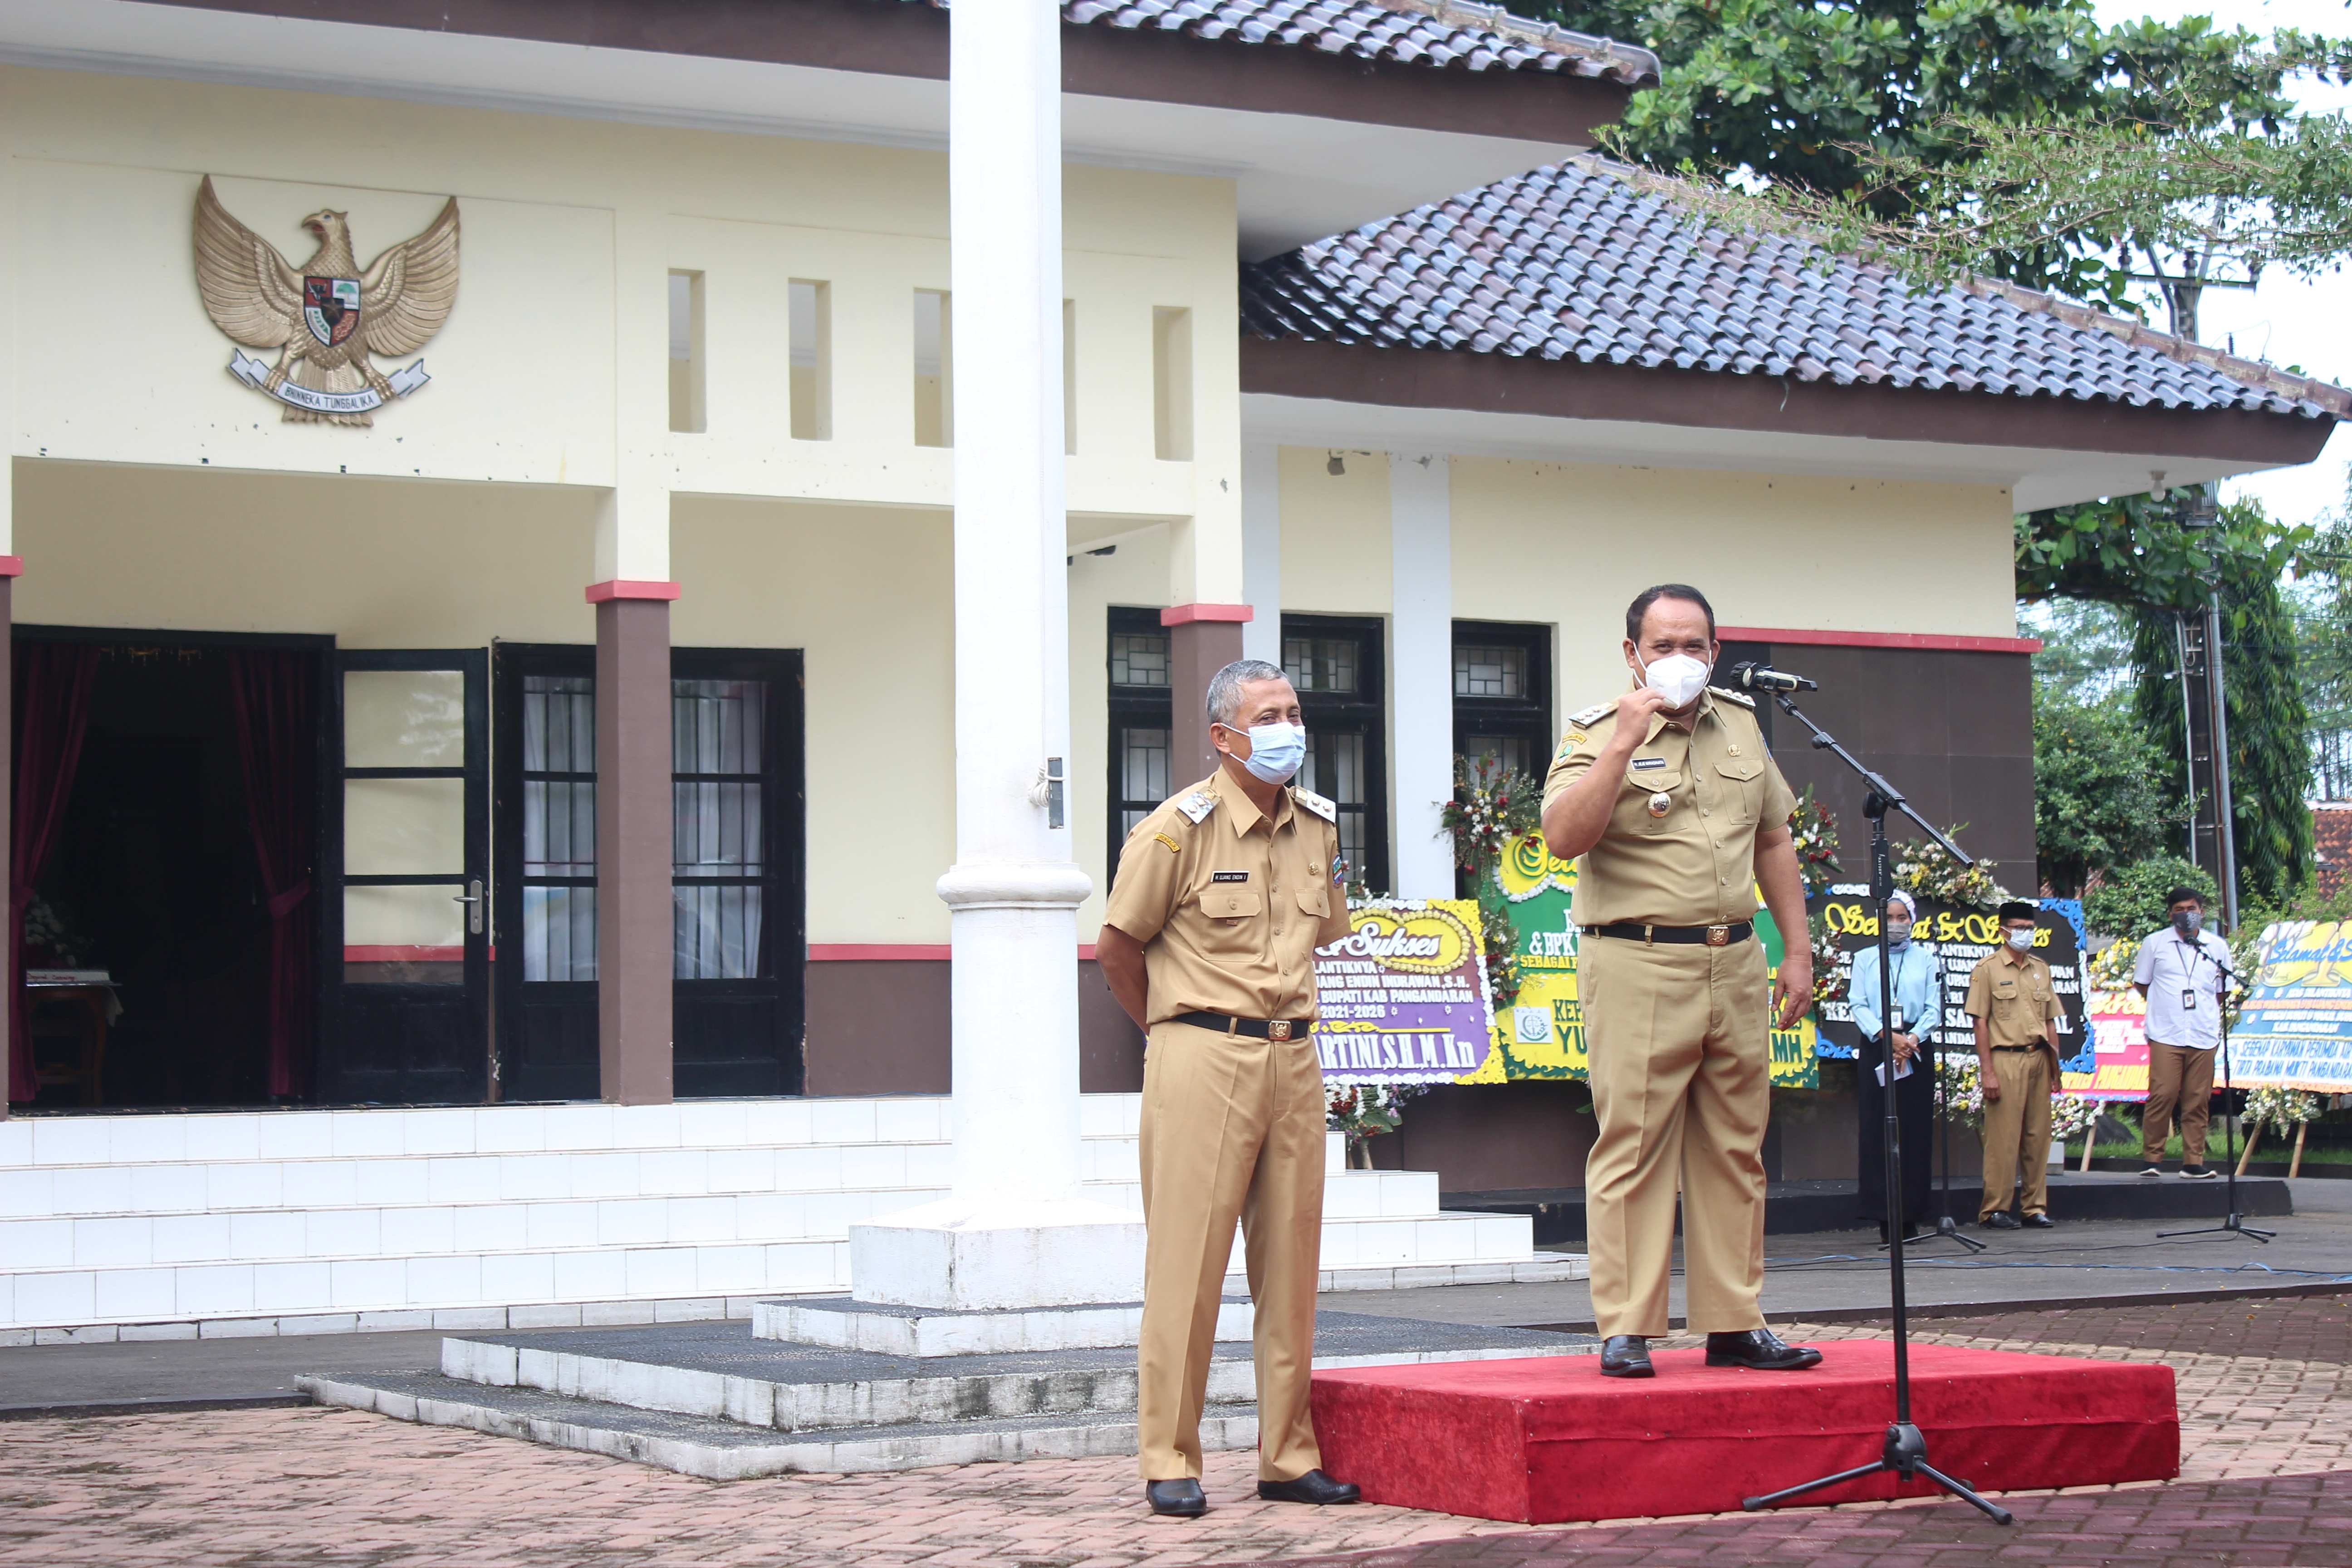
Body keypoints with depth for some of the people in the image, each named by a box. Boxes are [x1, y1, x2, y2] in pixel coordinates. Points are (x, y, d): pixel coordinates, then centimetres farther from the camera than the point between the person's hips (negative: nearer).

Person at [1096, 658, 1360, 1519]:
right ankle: (1169, 1462, 0)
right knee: (1187, 1261, -5)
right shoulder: (1179, 828, -7)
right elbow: (1117, 948, 0)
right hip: (1204, 1060, -6)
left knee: (1290, 1262, 8)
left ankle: (1288, 1456, 15)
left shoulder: (1318, 827, 11)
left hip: (1295, 1060, 6)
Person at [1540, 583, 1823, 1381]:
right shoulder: (1597, 734, -3)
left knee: (1733, 1150, 8)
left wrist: (1798, 950, 18)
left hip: (1735, 965, 6)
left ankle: (1734, 1324, 14)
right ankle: (1625, 1330, -4)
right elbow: (1565, 836, -18)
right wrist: (1623, 745, -23)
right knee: (1633, 1145, -7)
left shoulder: (1740, 725, 15)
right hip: (1638, 964, -6)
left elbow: (1773, 840, 22)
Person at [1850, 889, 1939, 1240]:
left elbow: (1935, 1009, 5)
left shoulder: (1927, 959, 12)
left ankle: (1910, 1216, -3)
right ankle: (1884, 1217, -7)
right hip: (1875, 1050, 0)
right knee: (1877, 1130, -6)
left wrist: (1911, 1039, -12)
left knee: (1916, 1131, -4)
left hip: (1915, 1049, 0)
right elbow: (1858, 1005, 3)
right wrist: (1887, 1036, -12)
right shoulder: (1865, 958, 13)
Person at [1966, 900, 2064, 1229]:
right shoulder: (1988, 969, 0)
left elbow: (2049, 1020, 19)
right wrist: (1987, 1070, -11)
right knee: (2003, 1139, -6)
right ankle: (1995, 1209, -1)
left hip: (2038, 1059, 5)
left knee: (2038, 1137, 5)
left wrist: (2054, 1066, 13)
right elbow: (1981, 1022, -4)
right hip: (2005, 1059, -5)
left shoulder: (2041, 969, 16)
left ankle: (2036, 1207, 11)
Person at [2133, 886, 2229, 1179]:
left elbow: (2222, 992, 20)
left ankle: (2193, 1162, 5)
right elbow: (2141, 984, 15)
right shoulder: (2155, 943, 7)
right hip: (2166, 1034, -2)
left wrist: (2206, 1010, 9)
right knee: (2162, 1095, -10)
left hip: (2204, 1035, 2)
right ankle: (2152, 1158, -3)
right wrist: (2167, 1003, 8)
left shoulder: (2218, 947, 12)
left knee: (2198, 1101, 1)